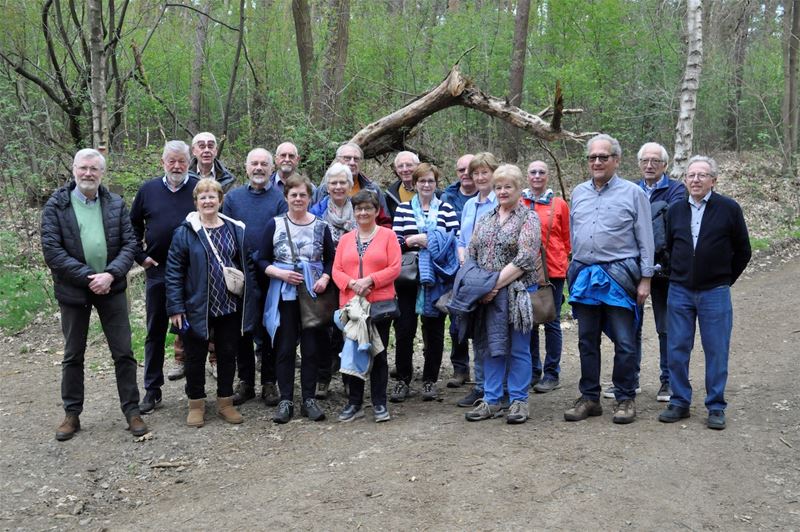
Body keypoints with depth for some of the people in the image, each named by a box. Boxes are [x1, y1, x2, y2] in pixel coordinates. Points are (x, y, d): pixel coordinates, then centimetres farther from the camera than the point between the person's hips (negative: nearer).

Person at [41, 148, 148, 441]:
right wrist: (88, 277, -17)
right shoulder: (56, 205, -4)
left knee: (123, 352, 4)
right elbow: (51, 250, -11)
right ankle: (72, 414, 23)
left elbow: (130, 243, -1)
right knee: (73, 355, 11)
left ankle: (132, 409, 15)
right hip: (73, 290, -1)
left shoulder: (116, 204, 2)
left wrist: (110, 275, -17)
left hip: (111, 288, 1)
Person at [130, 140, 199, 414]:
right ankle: (152, 390, 16)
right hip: (157, 271, 2)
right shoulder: (148, 189, 5)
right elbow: (133, 225, 15)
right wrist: (140, 255, 6)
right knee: (155, 332, 7)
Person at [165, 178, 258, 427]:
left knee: (228, 355, 12)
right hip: (196, 307, -3)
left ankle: (225, 402, 26)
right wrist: (175, 307, -11)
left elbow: (247, 265, 9)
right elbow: (174, 271, -6)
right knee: (196, 356, 8)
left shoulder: (236, 230, 5)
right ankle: (196, 404, 22)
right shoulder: (185, 232, -5)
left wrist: (252, 298, 3)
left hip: (230, 306, 3)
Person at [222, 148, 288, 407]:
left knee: (270, 329, 5)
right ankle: (245, 382, 18)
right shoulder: (233, 197, 9)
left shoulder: (280, 197, 1)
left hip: (270, 273, -2)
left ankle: (269, 382, 15)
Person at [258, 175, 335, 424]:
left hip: (313, 293, 1)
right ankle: (285, 400, 10)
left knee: (312, 347, 4)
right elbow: (262, 260, 3)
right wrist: (280, 273, -14)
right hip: (284, 294, -1)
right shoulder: (275, 225, 2)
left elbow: (331, 259, 9)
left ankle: (309, 399, 14)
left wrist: (325, 278, -10)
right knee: (285, 348, 3)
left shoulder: (321, 226, 4)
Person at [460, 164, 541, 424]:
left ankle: (518, 401, 11)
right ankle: (491, 400, 16)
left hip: (517, 292, -5)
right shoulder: (485, 219, 15)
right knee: (492, 347, 9)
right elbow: (471, 255, 13)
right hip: (488, 295, 5)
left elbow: (524, 259, -13)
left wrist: (496, 284, -16)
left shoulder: (529, 218, -3)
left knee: (518, 349, 2)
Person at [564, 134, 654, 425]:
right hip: (583, 277, 5)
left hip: (618, 276, -4)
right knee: (587, 341, 10)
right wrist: (574, 271, 14)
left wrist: (645, 278, -5)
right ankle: (589, 398, 20)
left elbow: (645, 239, -2)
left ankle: (626, 399, 13)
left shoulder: (632, 193, -1)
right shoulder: (578, 193, 12)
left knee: (624, 342, 0)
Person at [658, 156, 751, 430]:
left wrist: (725, 279, 5)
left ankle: (716, 407, 12)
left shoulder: (729, 209, -3)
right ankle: (680, 402, 16)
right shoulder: (675, 211, 6)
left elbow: (743, 251, 4)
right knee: (677, 350, 5)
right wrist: (678, 276, 12)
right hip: (679, 292, 3)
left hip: (715, 293, -3)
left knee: (717, 351, 2)